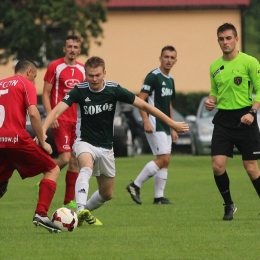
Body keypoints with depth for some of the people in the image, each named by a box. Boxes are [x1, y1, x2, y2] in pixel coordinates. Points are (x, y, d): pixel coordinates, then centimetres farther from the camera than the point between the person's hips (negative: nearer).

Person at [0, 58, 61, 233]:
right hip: (17, 139, -6)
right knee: (53, 170, 7)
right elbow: (33, 114, -10)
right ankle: (41, 214, -10)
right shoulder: (26, 84, 3)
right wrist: (43, 142, -4)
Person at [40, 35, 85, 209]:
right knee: (65, 157, -17)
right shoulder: (55, 67, -4)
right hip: (60, 120, -5)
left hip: (77, 121, 5)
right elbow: (46, 94, -4)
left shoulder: (83, 70, 10)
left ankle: (70, 201, 10)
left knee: (75, 160, 4)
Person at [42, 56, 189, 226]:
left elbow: (144, 105, -6)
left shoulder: (114, 90, -12)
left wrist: (172, 123, -5)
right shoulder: (80, 90, -15)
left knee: (107, 194, 11)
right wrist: (42, 131, -42)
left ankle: (86, 211, 38)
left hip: (106, 147, 3)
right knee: (87, 167, -37)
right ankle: (80, 210, -49)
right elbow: (57, 110, -24)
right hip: (85, 143, -3)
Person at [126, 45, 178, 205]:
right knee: (163, 159, -15)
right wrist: (146, 121, -23)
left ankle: (159, 196, 8)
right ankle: (135, 186, -8)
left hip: (165, 126, 9)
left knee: (165, 162, 6)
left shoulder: (170, 80, 16)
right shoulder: (153, 77, -10)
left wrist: (173, 128, 22)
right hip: (154, 125, -9)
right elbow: (140, 100, -15)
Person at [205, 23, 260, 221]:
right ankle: (229, 205, 12)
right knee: (218, 165, -7)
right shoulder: (215, 67, 10)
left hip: (244, 119, -4)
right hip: (223, 120, 4)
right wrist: (211, 101, 1)